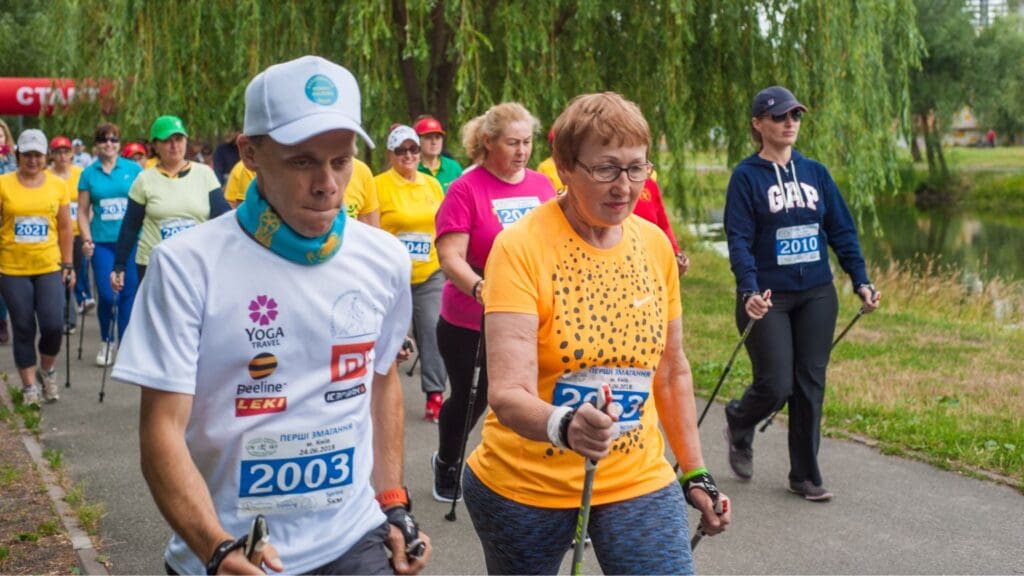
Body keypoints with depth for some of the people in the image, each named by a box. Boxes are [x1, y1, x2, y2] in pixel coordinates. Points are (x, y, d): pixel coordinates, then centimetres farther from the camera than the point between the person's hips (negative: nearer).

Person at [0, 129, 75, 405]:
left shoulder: (58, 185, 3)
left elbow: (65, 227, 9)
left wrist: (68, 264, 8)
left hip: (49, 267, 1)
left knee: (53, 325, -6)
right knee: (23, 329, 5)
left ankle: (47, 370, 22)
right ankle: (29, 385, 18)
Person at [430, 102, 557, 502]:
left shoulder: (542, 186, 5)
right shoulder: (466, 189, -11)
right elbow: (450, 256, -19)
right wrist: (480, 288, -36)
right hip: (470, 324, -3)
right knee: (470, 400, 15)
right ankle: (446, 464, 43)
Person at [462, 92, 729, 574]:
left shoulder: (655, 244, -1)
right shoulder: (521, 248, -17)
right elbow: (507, 394, -26)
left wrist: (694, 473, 14)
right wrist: (564, 426, -45)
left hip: (638, 480, 3)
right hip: (523, 485, -3)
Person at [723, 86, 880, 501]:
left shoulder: (815, 172, 8)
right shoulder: (747, 177, -5)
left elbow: (842, 230, 10)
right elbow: (739, 241, -13)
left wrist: (860, 280, 1)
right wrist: (749, 291, -26)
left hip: (817, 296, 4)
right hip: (768, 298, -4)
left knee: (811, 384, 5)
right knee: (775, 385, -6)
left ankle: (805, 475, 17)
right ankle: (738, 424, 28)